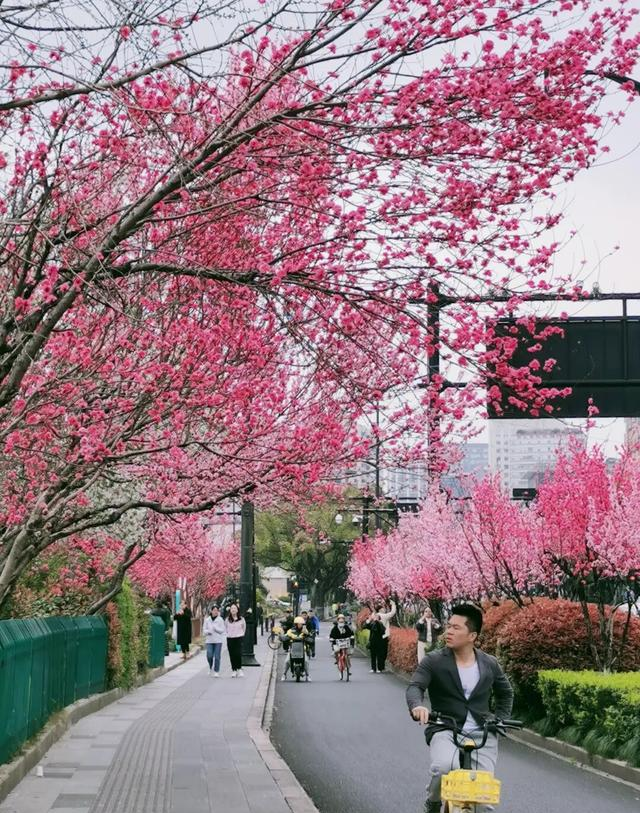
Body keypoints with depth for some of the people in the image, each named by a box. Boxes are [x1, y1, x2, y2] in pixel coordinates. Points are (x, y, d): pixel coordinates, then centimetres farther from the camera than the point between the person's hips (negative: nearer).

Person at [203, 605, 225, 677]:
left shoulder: (220, 619, 0)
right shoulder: (207, 620, 6)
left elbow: (223, 630, -3)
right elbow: (204, 630, 8)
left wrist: (215, 628, -15)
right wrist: (208, 631, -13)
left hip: (218, 641, -1)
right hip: (209, 640, 1)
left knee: (217, 657, -3)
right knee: (209, 656, -7)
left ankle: (216, 671, 6)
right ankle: (210, 668, 21)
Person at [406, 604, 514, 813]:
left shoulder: (489, 664, 7)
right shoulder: (433, 661, -2)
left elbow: (505, 693, 23)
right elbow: (415, 687, -14)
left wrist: (500, 720, 9)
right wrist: (417, 706, -37)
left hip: (481, 733, 2)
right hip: (444, 730, -2)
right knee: (444, 767, -33)